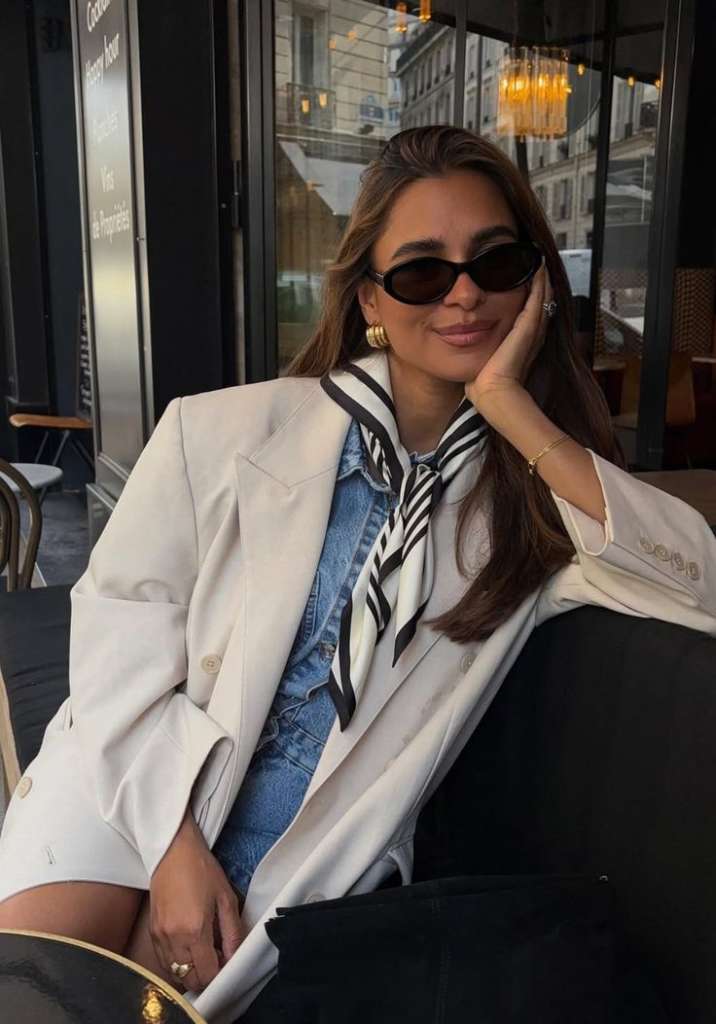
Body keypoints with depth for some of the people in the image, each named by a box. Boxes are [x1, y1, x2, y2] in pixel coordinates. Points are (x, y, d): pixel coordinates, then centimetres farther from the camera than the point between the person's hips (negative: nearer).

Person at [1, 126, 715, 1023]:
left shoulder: (537, 496, -1)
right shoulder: (227, 432, -6)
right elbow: (121, 614, -4)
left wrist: (514, 412, -17)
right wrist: (174, 847, -9)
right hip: (128, 802, 1)